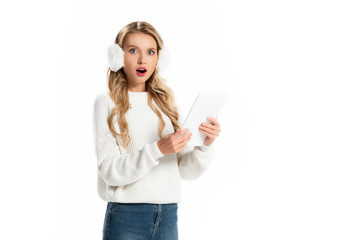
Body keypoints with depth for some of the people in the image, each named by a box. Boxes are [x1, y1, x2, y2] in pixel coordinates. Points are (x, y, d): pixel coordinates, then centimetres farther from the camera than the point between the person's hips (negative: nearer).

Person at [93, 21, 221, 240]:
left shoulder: (166, 103, 10)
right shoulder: (107, 102, -1)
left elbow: (187, 171, 8)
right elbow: (109, 170, -11)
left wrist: (206, 145, -10)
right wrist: (158, 149, -21)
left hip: (168, 216, 4)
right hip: (126, 216, -4)